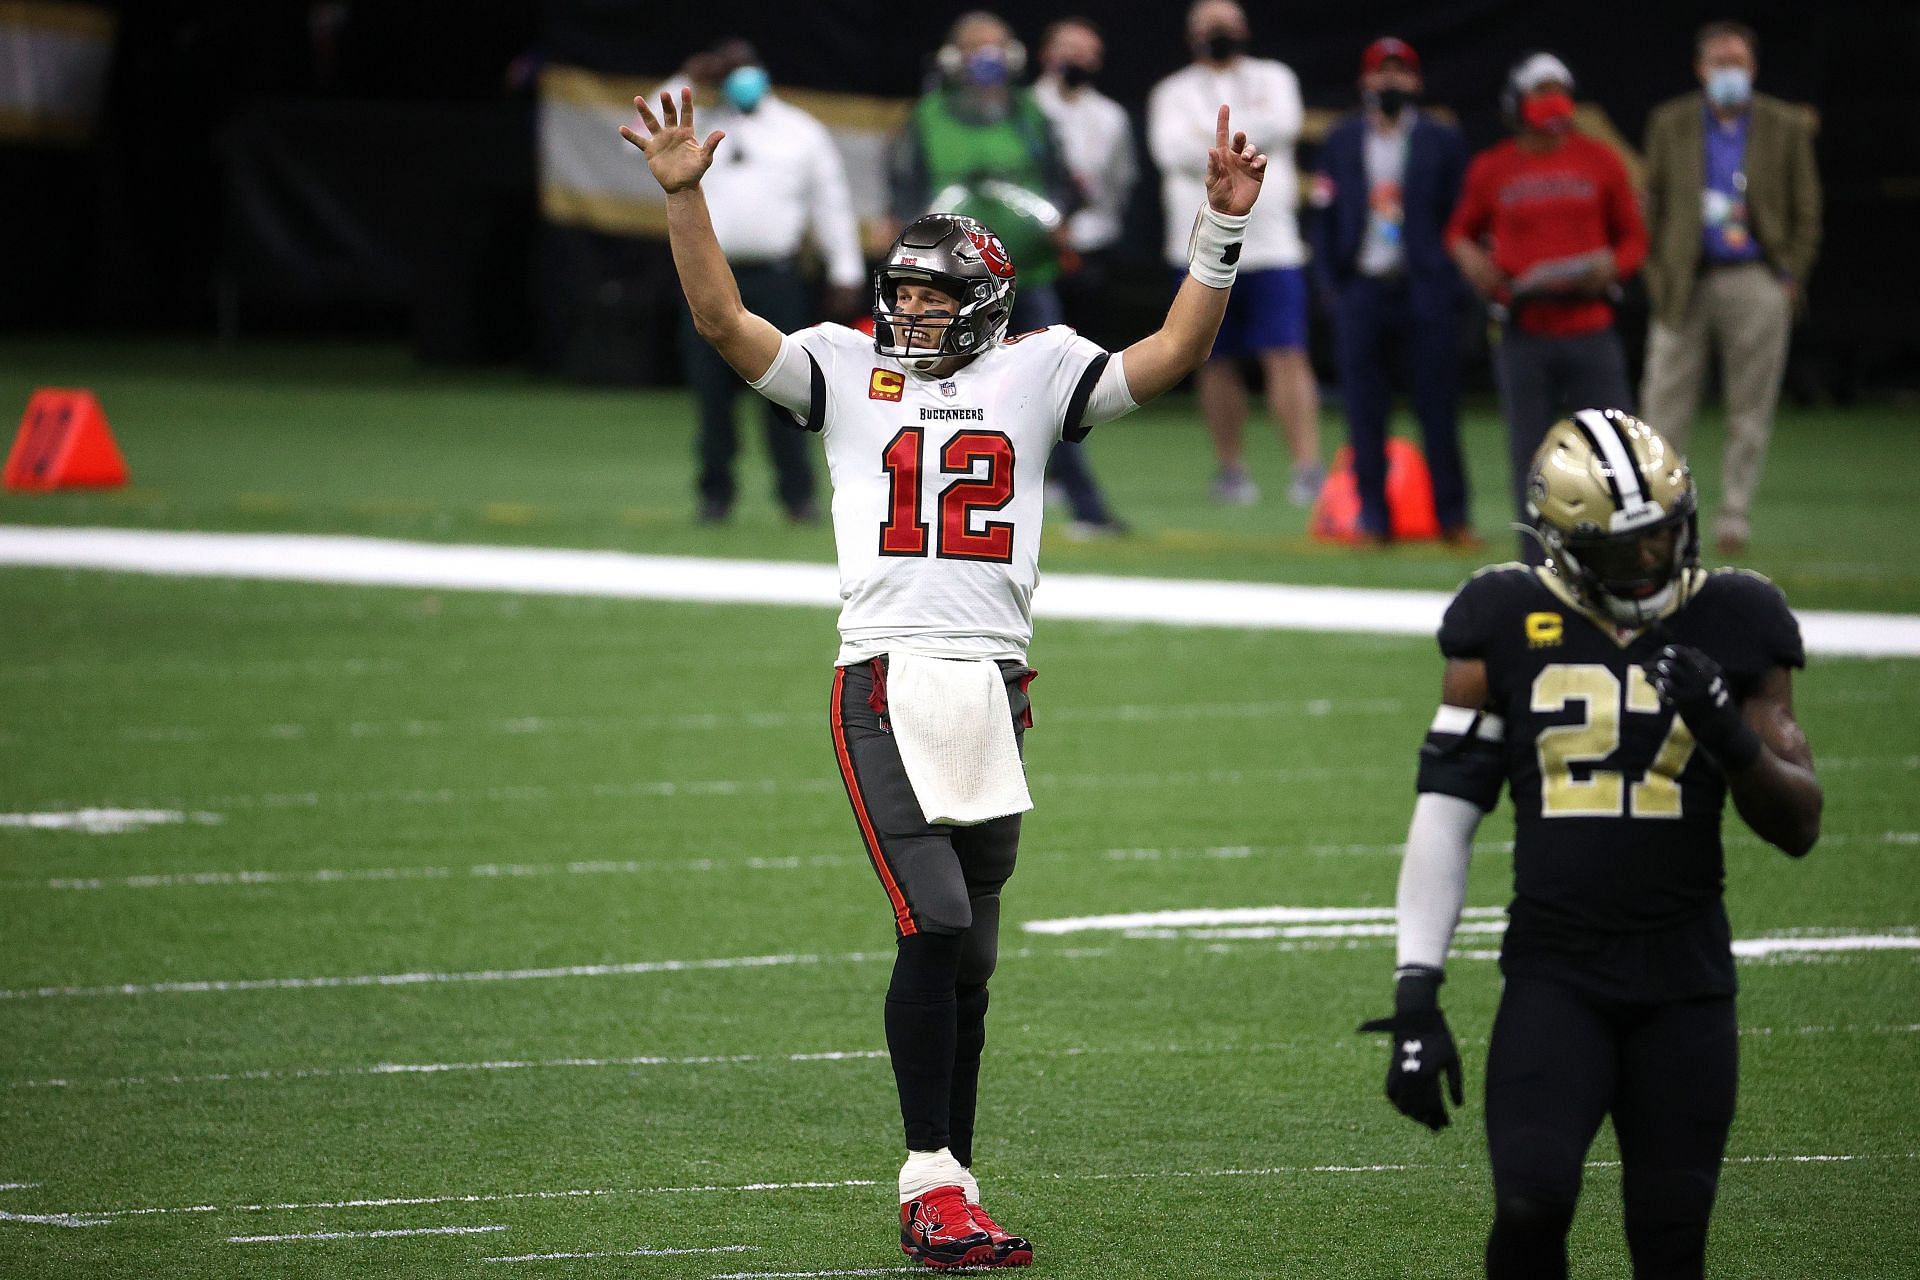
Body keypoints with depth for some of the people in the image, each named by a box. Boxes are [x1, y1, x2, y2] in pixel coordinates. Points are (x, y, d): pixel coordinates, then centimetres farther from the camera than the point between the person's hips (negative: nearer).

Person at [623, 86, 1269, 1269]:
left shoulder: (1036, 374, 12)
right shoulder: (849, 371, 10)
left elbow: (1174, 353, 6)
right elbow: (724, 321, 1)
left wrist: (1222, 226, -3)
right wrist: (685, 197, -10)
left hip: (995, 688, 3)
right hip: (888, 681, -3)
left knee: (969, 957, 6)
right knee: (936, 925, -15)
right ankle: (934, 1183, -12)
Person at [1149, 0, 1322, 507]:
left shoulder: (1273, 78, 11)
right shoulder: (1173, 92, 10)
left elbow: (1282, 123, -10)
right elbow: (1172, 150, -9)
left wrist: (1211, 131, -11)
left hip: (1271, 245, -1)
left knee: (1287, 355, -11)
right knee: (1216, 363, 5)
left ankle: (1307, 466, -15)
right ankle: (1230, 467, 16)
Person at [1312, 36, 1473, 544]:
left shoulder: (1442, 141, 4)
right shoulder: (1341, 141, 9)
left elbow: (1459, 217, 4)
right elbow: (1327, 218, 10)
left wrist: (1448, 283, -4)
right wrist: (1332, 283, 1)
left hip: (1424, 291, -2)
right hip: (1361, 289, 2)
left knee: (1438, 404, -1)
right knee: (1364, 408, 2)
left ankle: (1452, 515, 5)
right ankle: (1372, 515, 8)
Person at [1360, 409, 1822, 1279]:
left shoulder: (1731, 625, 2)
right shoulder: (1507, 626, 0)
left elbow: (1798, 828, 6)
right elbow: (1445, 814, 2)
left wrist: (1732, 738, -15)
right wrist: (1416, 994, -5)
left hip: (1685, 978, 1)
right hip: (1554, 970, -1)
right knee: (1531, 1205, -19)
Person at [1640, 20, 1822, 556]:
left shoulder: (1786, 126, 6)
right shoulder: (1670, 124, 8)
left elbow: (1806, 210, 8)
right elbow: (1653, 204, 11)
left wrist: (1791, 276, -1)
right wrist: (1657, 276, 2)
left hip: (1757, 284, -1)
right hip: (1687, 284, 1)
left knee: (1750, 410, 0)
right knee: (1665, 403, -3)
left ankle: (1735, 513, 5)